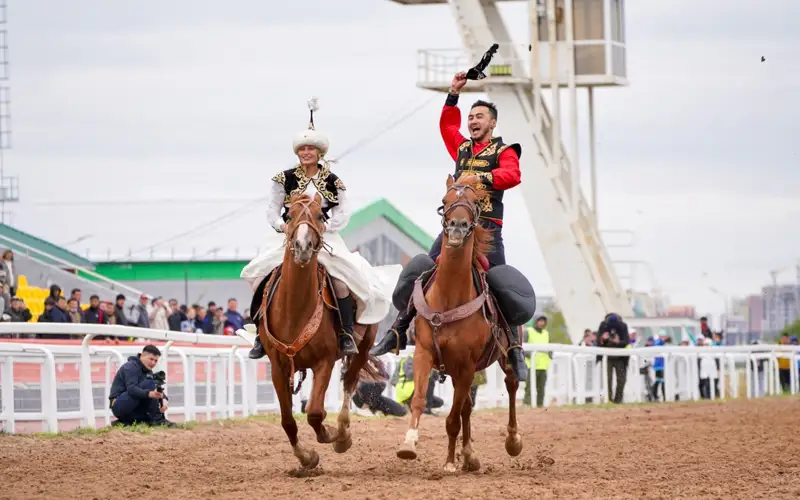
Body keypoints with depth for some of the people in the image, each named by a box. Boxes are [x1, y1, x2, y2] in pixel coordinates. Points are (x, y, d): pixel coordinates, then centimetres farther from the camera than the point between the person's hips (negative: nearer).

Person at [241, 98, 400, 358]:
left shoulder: (333, 181, 4)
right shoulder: (285, 179, 5)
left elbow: (343, 213, 0)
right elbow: (273, 209, 6)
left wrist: (324, 225, -16)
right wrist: (281, 225, -14)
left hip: (324, 237, -1)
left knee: (342, 280, -23)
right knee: (260, 276, -18)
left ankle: (347, 335, -10)